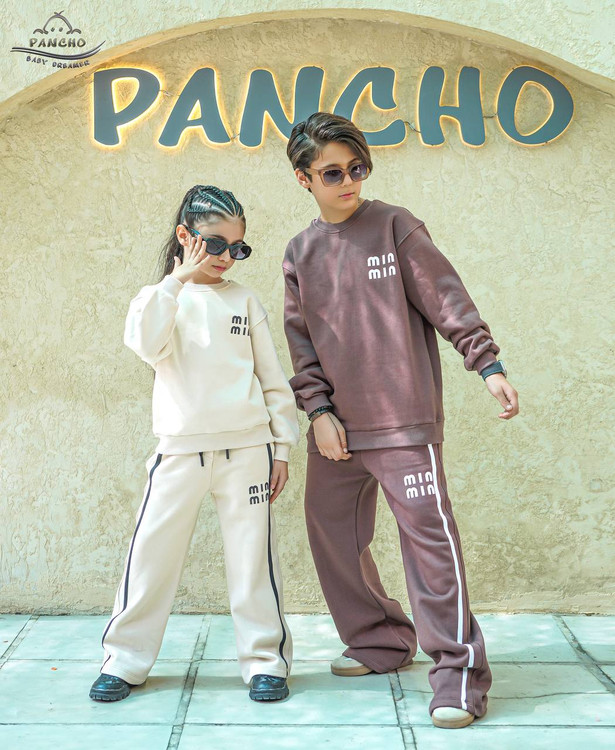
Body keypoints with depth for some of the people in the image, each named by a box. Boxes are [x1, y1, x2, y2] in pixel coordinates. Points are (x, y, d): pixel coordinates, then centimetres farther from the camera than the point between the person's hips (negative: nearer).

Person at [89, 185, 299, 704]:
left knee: (252, 555, 3)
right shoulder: (162, 297, 6)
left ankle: (266, 659, 15)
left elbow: (273, 379, 10)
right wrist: (178, 280, -18)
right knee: (152, 550, 2)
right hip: (180, 449, 0)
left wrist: (283, 446, 7)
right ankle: (126, 658, 16)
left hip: (246, 448, 1)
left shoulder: (245, 300, 8)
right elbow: (146, 345, -18)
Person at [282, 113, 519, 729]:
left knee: (428, 533, -10)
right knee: (331, 533, 11)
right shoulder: (300, 253, 12)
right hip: (335, 427, 6)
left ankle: (458, 669, 0)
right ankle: (380, 640, 30)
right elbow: (300, 340, 12)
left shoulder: (394, 226, 1)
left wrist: (488, 364, -14)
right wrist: (318, 409, 1)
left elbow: (444, 297, -5)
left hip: (403, 420, -5)